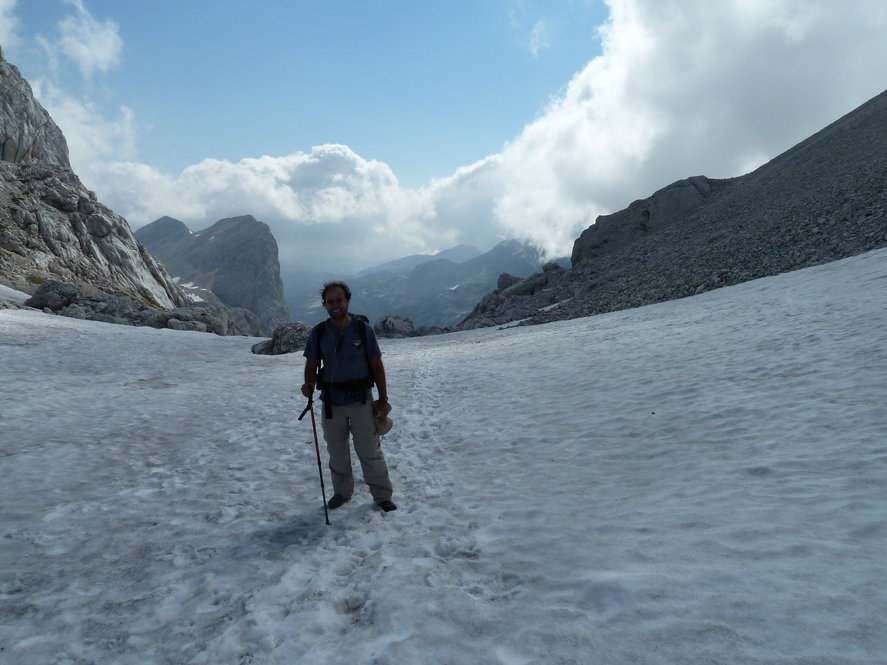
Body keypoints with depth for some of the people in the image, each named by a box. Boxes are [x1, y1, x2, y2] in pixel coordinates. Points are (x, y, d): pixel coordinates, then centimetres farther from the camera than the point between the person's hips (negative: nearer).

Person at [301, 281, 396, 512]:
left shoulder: (363, 330, -5)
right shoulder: (318, 332, -1)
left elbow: (377, 366, -1)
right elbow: (311, 364, 4)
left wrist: (383, 399, -3)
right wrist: (309, 384, -19)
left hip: (361, 400, -2)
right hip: (331, 402, 2)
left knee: (370, 451, 2)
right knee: (337, 452, 15)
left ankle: (382, 496, 15)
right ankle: (342, 492, 33)